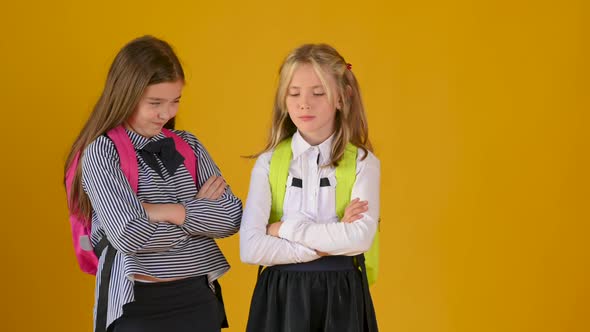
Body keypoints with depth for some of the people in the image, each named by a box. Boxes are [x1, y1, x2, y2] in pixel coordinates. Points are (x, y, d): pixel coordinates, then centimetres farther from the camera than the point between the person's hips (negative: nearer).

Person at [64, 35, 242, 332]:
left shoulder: (189, 146, 7)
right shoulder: (100, 153, -8)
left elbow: (232, 216, 0)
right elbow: (130, 235, -19)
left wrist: (172, 211, -13)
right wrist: (199, 210, -7)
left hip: (198, 296, 5)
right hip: (137, 303, -4)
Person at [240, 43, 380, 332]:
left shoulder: (362, 162, -4)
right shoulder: (268, 163, -2)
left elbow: (360, 238, -17)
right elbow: (251, 249, -12)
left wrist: (284, 228, -14)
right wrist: (331, 243, -15)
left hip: (341, 296, 0)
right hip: (281, 295, 1)